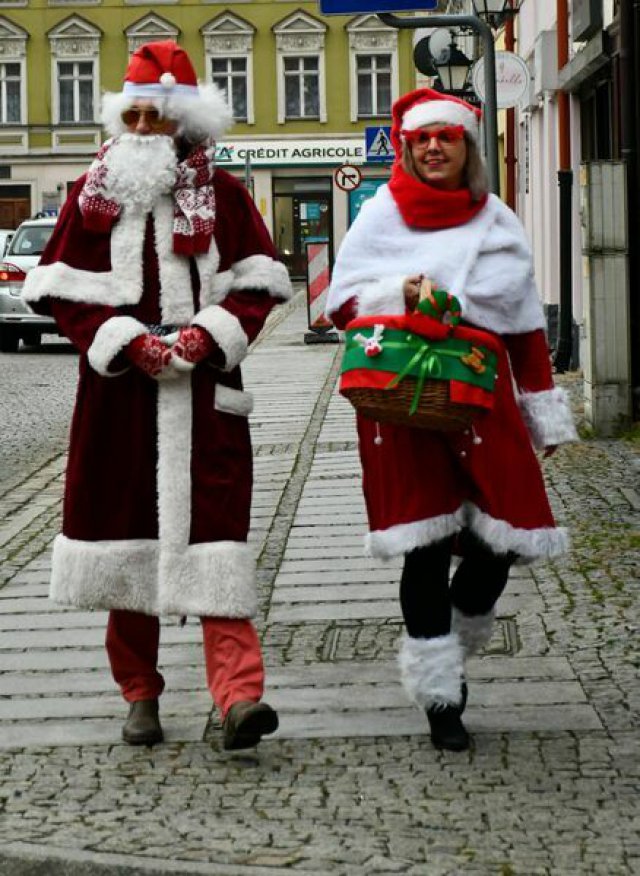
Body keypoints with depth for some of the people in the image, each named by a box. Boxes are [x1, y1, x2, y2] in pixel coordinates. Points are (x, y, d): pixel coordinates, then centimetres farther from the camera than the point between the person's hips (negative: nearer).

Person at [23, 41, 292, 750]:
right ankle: (140, 696, 19)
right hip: (118, 392, 2)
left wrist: (207, 334, -12)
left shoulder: (222, 196, 5)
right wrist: (126, 343, -11)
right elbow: (62, 291, 2)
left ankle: (237, 695, -17)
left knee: (211, 531, -10)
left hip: (204, 395, -2)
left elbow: (256, 286, 4)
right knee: (123, 528, 7)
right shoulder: (92, 195, 7)